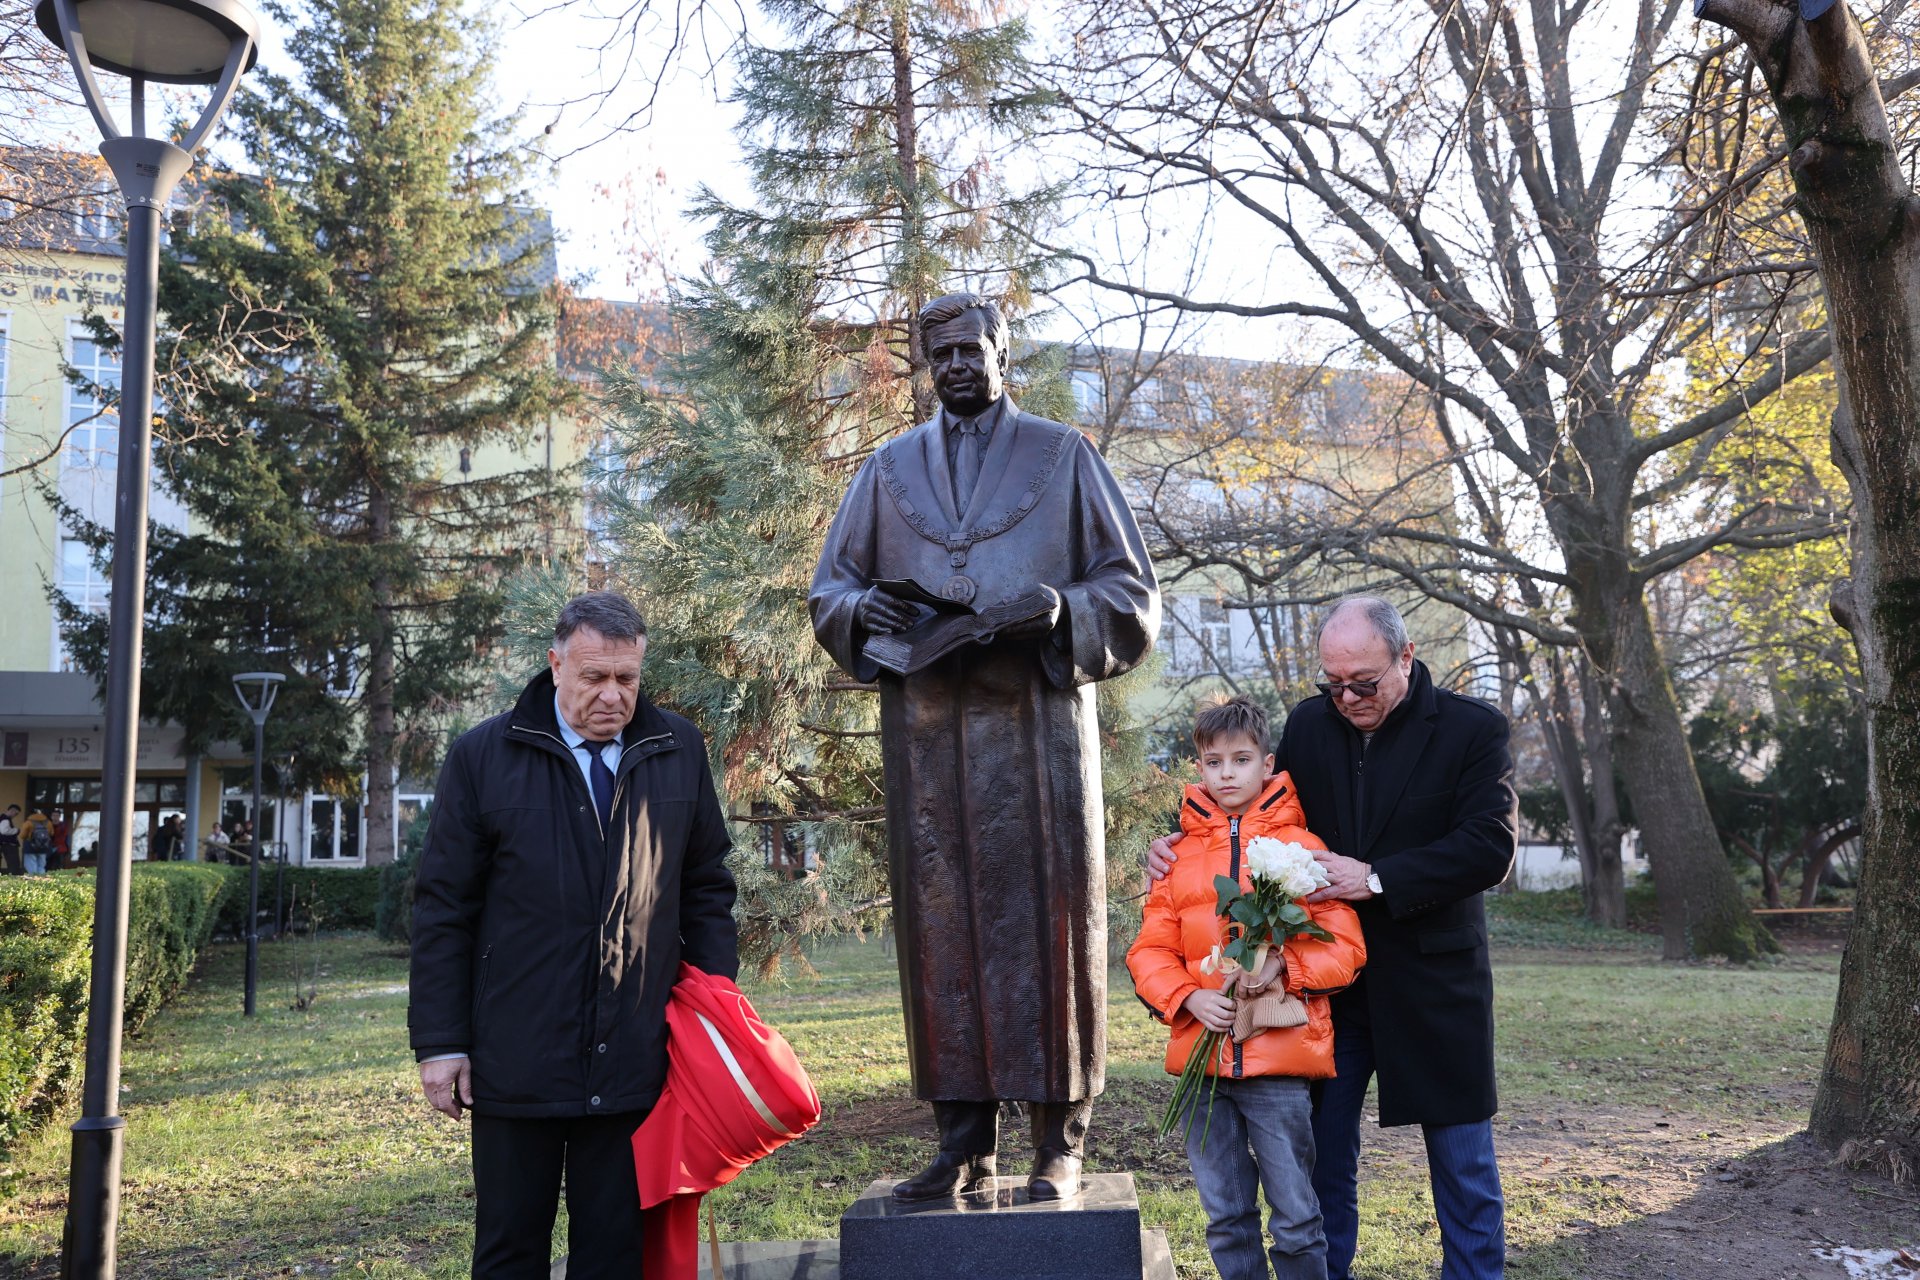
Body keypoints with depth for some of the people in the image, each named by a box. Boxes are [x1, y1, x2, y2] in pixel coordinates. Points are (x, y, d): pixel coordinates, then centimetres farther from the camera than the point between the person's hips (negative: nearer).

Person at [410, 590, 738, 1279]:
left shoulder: (679, 751, 5)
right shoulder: (483, 756, -1)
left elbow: (707, 888, 11)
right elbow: (443, 908, -1)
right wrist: (439, 1042, -3)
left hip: (636, 1061, 2)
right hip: (517, 1061, -1)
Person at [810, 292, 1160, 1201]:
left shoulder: (1062, 457, 10)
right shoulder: (889, 469, 17)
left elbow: (1133, 590, 7)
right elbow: (828, 589, 18)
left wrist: (1064, 609, -14)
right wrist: (865, 608, -6)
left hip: (1038, 722, -2)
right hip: (925, 727, 3)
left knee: (1046, 914, -2)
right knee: (939, 920, 1)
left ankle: (1060, 1140, 6)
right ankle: (964, 1139, 9)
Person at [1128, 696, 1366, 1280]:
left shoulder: (1301, 846, 1)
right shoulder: (1180, 855, 9)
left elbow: (1345, 947, -2)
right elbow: (1150, 951, 8)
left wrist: (1285, 967, -19)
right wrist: (1190, 998, -9)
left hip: (1279, 1060, -3)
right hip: (1202, 1058, 3)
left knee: (1295, 1217, 4)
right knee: (1226, 1219, 13)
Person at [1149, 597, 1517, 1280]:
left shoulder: (1472, 729, -6)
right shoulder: (1308, 724, 5)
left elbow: (1491, 848, -14)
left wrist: (1376, 879, -21)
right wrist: (1186, 847, -3)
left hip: (1432, 977, -3)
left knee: (1462, 1155, 8)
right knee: (1323, 1146, 11)